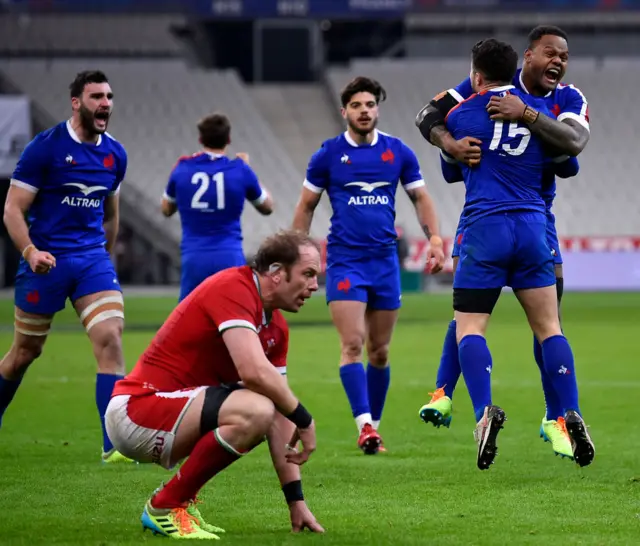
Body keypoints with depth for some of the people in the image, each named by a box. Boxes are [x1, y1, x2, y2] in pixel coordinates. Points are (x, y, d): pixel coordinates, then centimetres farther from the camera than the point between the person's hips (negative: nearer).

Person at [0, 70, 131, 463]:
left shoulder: (115, 155, 8)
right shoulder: (45, 147, -9)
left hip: (92, 259, 4)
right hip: (47, 261, -4)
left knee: (110, 339, -15)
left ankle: (115, 445, -18)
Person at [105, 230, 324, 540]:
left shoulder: (277, 328, 11)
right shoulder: (233, 288, -17)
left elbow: (280, 417, 11)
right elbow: (254, 372, -30)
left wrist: (295, 500, 6)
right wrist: (304, 420, -16)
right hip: (137, 409, -10)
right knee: (254, 411, -28)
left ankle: (179, 499, 15)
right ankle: (166, 507, -12)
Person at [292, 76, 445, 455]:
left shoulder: (398, 152, 5)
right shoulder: (329, 154, 0)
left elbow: (421, 197, 11)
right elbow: (306, 206, 9)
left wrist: (435, 239, -3)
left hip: (385, 260, 3)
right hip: (345, 261, -3)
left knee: (380, 351, 7)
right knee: (353, 343, -15)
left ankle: (375, 425, 18)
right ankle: (364, 423, -21)